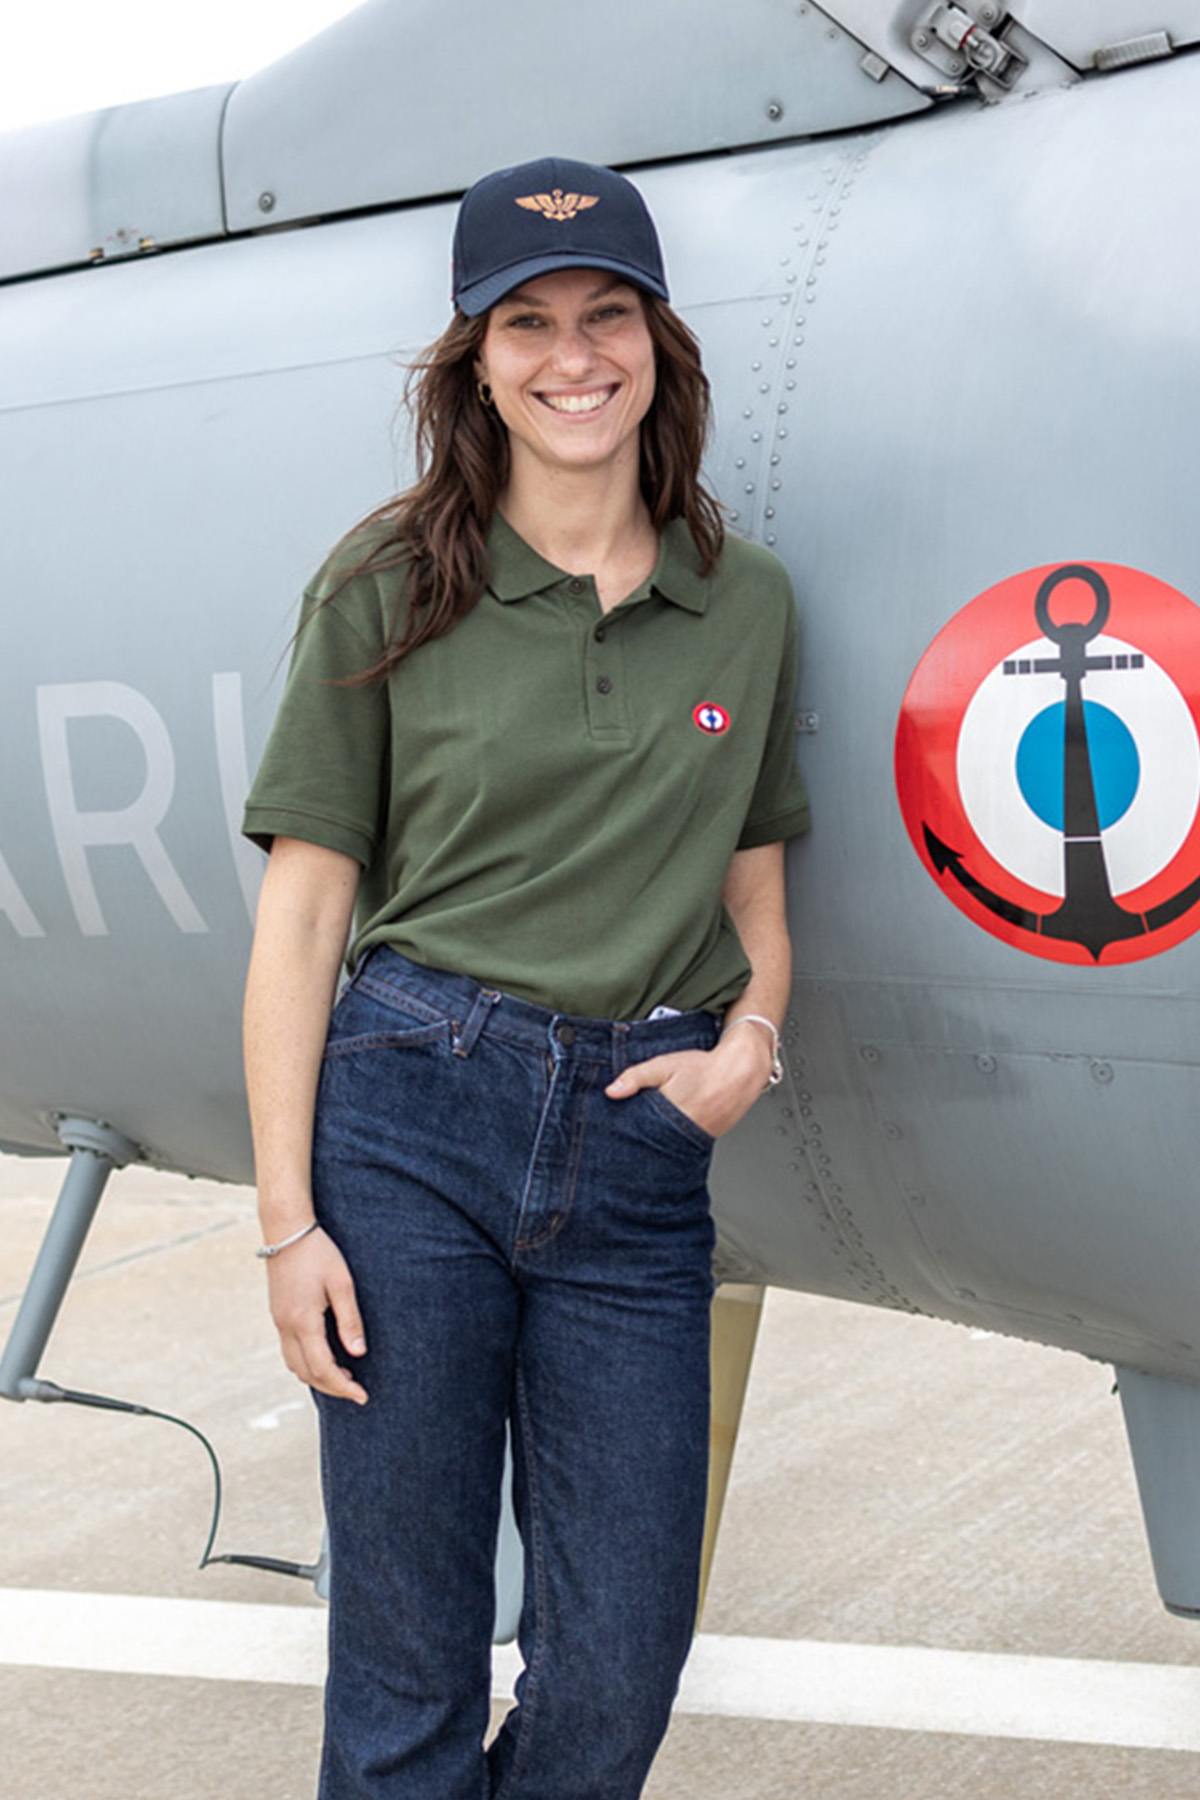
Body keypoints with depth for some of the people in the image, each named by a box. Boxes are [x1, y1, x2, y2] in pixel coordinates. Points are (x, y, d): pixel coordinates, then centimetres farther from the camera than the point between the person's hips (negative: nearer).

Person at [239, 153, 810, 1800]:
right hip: (411, 1118, -2)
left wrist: (748, 1043, -3)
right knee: (405, 1659, 6)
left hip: (641, 1150, 3)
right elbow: (303, 907, -1)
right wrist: (286, 1218, -6)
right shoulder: (389, 591, 2)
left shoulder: (747, 602, 10)